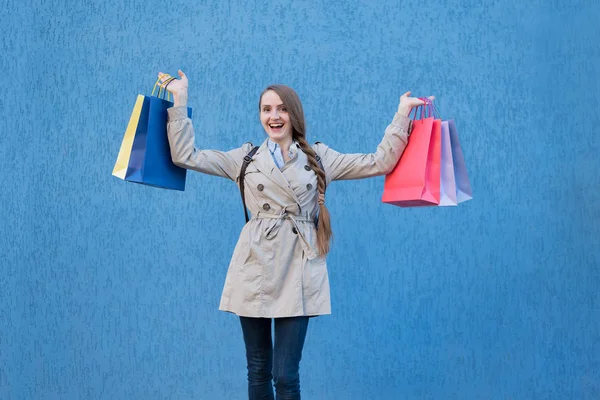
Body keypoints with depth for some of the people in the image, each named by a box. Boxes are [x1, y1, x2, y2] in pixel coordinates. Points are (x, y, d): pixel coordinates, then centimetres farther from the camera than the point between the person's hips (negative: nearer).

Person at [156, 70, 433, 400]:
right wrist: (180, 99, 3)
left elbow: (380, 162, 6)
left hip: (297, 272, -1)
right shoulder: (244, 158, 10)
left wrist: (402, 115, 2)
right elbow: (185, 155, 5)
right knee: (258, 371, 9)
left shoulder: (320, 158, 9)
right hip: (256, 269, 1)